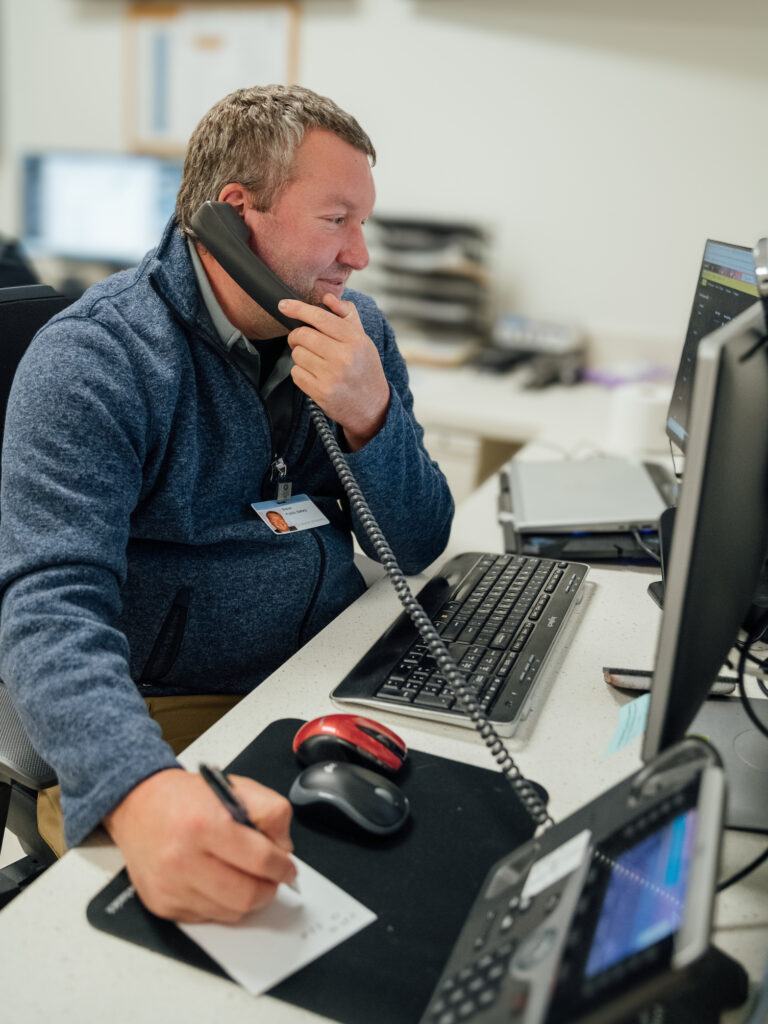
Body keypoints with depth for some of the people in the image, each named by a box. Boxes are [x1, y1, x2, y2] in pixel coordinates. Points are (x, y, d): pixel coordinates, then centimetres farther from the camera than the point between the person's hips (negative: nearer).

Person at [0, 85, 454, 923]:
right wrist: (140, 792, -46)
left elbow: (418, 548, 3)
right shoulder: (91, 361, -15)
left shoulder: (356, 329, 4)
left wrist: (371, 415, -16)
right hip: (167, 718, -5)